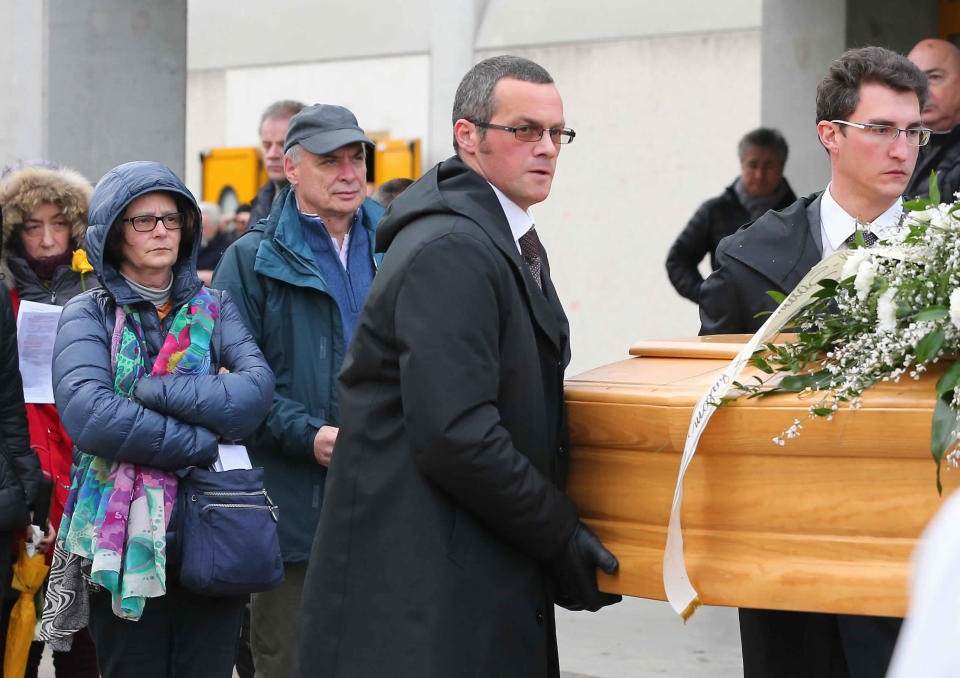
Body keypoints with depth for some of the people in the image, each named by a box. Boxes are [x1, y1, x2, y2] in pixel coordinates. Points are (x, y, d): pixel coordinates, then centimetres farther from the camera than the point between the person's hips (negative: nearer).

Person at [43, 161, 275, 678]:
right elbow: (86, 415, -18)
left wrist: (154, 391, -16)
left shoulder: (214, 307, 10)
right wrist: (201, 440, -15)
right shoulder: (89, 314, 2)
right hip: (123, 537, -2)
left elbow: (257, 388, -9)